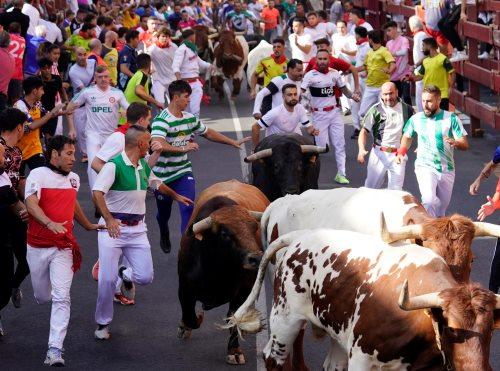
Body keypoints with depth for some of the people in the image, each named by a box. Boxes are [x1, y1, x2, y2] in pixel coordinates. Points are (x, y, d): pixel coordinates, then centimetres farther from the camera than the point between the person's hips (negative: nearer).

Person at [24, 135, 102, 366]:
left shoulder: (73, 179, 10)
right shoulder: (38, 175, -8)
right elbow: (31, 203, -24)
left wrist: (88, 225, 42)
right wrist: (50, 223, -40)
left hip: (63, 248, 2)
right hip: (38, 246, -2)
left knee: (61, 297, -13)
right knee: (42, 297, 12)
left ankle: (55, 349, -16)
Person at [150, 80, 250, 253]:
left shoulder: (190, 119, 2)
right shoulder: (161, 121, -21)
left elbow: (209, 133, 18)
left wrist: (234, 142, 21)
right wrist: (183, 148, -41)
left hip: (183, 172, 4)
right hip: (163, 175, -4)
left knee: (188, 208, -15)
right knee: (164, 212, 16)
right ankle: (164, 235, 48)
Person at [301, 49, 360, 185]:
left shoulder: (334, 73, 5)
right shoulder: (311, 75, -10)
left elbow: (343, 89, 16)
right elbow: (301, 92, -16)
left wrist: (352, 95, -3)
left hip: (334, 112, 4)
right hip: (319, 114, -4)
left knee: (340, 144, 2)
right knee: (321, 145, -4)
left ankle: (341, 174, 9)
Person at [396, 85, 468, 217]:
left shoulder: (451, 119, -4)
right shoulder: (416, 119, 2)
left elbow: (465, 145, -6)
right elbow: (407, 136, 21)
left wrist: (455, 142, -30)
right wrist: (401, 152, 2)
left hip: (447, 170, 1)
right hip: (425, 167, -1)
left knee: (441, 208, 12)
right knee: (429, 201, -27)